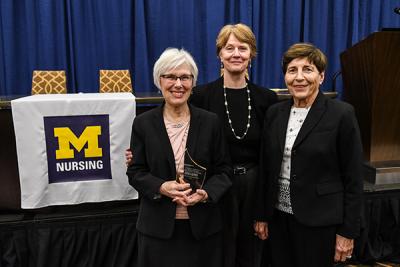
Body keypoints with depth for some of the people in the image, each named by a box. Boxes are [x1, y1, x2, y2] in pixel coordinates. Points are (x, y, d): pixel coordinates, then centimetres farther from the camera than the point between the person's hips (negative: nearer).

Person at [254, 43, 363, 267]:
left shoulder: (342, 114, -9)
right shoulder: (274, 113, 4)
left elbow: (353, 177, -8)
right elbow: (266, 169, 8)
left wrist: (348, 231, -8)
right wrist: (262, 215, 9)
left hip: (319, 221, -4)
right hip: (279, 217, 4)